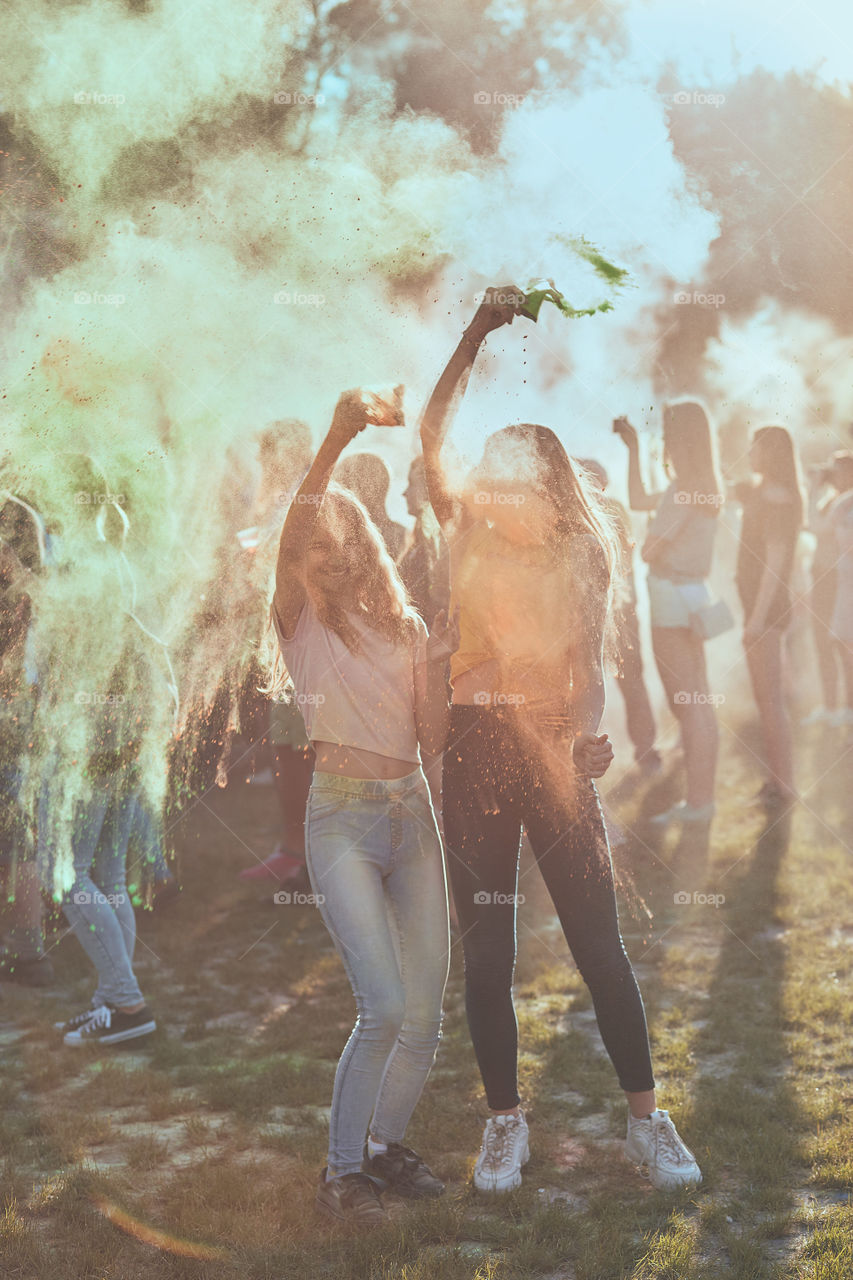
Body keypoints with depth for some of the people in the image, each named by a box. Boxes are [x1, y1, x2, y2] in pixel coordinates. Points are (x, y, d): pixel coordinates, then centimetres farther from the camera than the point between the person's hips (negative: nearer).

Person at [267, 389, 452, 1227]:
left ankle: (386, 1143, 27)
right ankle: (341, 1172, 2)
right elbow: (294, 535, -19)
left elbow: (433, 738, 11)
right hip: (343, 818, -4)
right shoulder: (301, 621, 2)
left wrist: (437, 665, -4)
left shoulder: (402, 625, 13)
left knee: (425, 1013, 4)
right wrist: (335, 442, -26)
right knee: (386, 1008, -15)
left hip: (413, 814, 4)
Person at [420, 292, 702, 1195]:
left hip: (553, 749, -1)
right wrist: (477, 334, -6)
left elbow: (588, 662, 5)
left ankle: (646, 1120, 12)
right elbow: (431, 440, -4)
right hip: (475, 747, 1)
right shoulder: (470, 533, 5)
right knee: (485, 953, 5)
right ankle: (505, 1121, 19)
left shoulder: (582, 552, 5)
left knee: (599, 942, 0)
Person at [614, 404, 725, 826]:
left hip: (674, 599, -10)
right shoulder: (699, 484, 12)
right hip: (690, 597, 10)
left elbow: (649, 549, -20)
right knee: (698, 703, 13)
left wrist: (650, 539, 2)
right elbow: (638, 501, 22)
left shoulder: (685, 488, -18)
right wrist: (633, 450, 21)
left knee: (687, 705, -5)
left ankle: (696, 802, -1)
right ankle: (703, 794, 21)